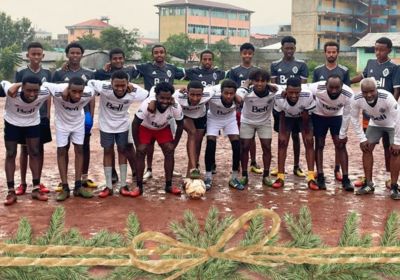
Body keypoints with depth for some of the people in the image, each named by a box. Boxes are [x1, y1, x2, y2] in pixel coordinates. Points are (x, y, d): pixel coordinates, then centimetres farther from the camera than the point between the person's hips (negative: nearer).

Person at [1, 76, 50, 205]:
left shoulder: (44, 93, -30)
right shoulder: (12, 93, -40)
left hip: (33, 123, 2)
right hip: (12, 123, -2)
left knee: (35, 153, 3)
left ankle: (36, 189, 12)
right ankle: (11, 191, 5)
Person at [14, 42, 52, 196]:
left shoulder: (47, 73, 2)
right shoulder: (20, 72, -5)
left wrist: (48, 115, 3)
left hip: (42, 117, 2)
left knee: (40, 148, 8)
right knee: (24, 149, 6)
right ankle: (23, 183, 14)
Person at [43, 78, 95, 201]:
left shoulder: (89, 93, -32)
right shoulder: (57, 91, -40)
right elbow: (43, 85, -22)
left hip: (78, 123, 2)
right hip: (62, 123, -2)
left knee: (79, 150, 4)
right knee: (61, 151, -1)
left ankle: (78, 186, 11)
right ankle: (65, 188, 4)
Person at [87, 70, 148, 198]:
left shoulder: (133, 93, -28)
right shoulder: (104, 88, -33)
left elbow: (148, 94, -10)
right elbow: (90, 83, -16)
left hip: (123, 124, 1)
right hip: (106, 124, -1)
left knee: (122, 151, 8)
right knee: (108, 152, 6)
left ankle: (123, 185, 17)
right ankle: (108, 186, 14)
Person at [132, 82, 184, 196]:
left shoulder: (176, 107, -32)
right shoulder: (147, 105, -40)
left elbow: (180, 125, -13)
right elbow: (135, 124, -27)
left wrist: (174, 143, -10)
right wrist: (137, 144, -21)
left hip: (163, 128, 2)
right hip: (145, 128, -2)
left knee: (170, 151, -8)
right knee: (140, 152, -11)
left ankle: (169, 185, 3)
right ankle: (139, 186, -1)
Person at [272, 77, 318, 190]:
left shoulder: (307, 96, -40)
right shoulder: (279, 97, -37)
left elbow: (306, 115, -22)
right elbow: (281, 116, -17)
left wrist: (306, 132, -10)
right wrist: (282, 133, -10)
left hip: (303, 117, -1)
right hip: (287, 117, 1)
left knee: (309, 142, -10)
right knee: (282, 142, -8)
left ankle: (311, 178, -8)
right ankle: (280, 177, -2)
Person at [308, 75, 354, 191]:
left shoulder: (348, 94, -33)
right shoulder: (318, 88, -37)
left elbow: (347, 115, -17)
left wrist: (342, 135, -10)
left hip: (336, 116, 1)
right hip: (319, 115, -1)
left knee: (341, 145, -5)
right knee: (319, 145, -1)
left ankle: (345, 179, -1)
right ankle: (320, 178, 7)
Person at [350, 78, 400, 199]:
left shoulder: (387, 97, -40)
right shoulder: (357, 100, -29)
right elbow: (354, 119, -10)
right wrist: (362, 138, -11)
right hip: (375, 124, 4)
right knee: (366, 148, -3)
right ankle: (369, 184, 8)